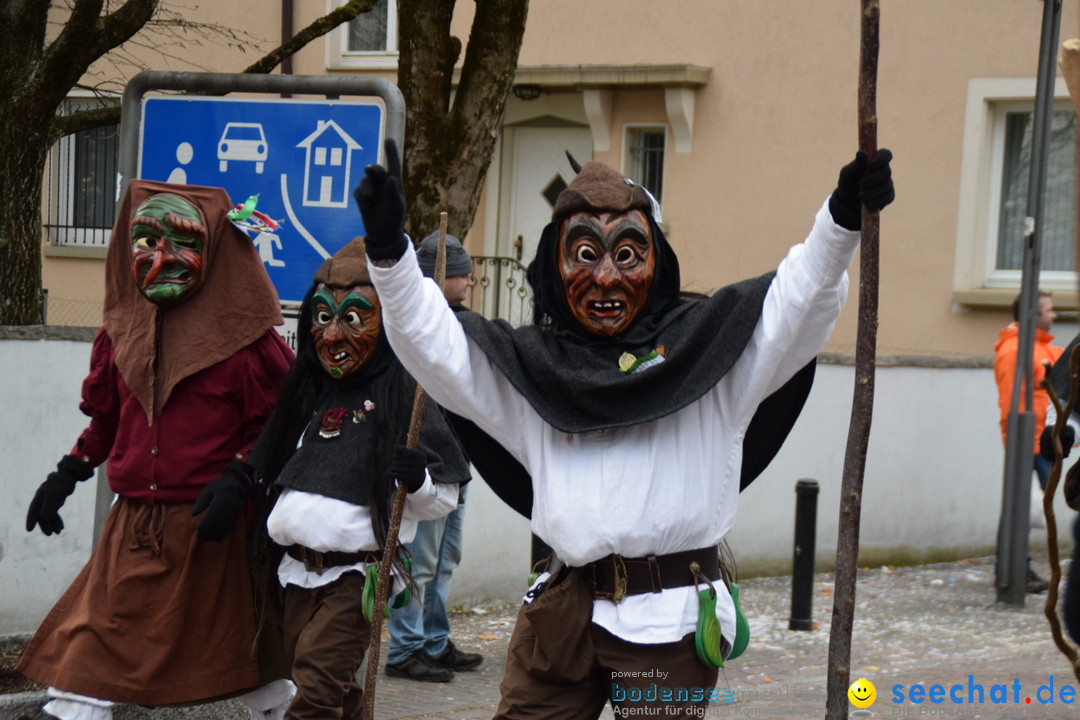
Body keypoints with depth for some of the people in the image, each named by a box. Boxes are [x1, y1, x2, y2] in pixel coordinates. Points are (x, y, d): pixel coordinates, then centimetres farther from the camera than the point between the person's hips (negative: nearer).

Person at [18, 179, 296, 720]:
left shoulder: (243, 337, -7)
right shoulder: (122, 331, 9)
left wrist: (239, 478, -18)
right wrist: (68, 472, 14)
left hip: (212, 528, -4)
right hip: (134, 527, 5)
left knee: (247, 648, 8)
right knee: (85, 656, 0)